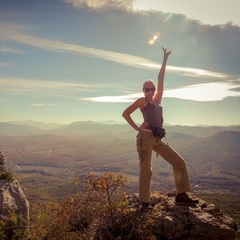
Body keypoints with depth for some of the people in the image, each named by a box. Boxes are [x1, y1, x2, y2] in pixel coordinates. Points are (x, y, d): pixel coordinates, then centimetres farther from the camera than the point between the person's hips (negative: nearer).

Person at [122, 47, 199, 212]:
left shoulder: (157, 100, 21)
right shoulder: (142, 101, 7)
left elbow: (161, 79, 18)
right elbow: (125, 113, 3)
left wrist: (165, 60, 16)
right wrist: (137, 128, -3)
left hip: (158, 139, 7)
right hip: (146, 137, -7)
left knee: (179, 162, 4)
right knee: (146, 169, -6)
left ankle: (181, 196, 9)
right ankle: (145, 202, 4)